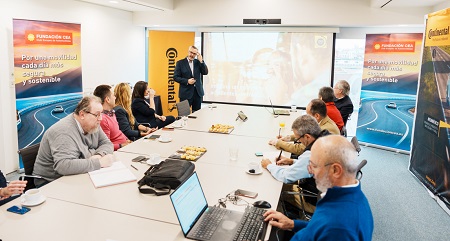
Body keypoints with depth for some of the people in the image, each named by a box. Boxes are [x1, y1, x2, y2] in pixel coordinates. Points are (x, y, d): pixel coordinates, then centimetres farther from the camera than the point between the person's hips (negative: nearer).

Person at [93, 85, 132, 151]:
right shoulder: (102, 119, -20)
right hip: (118, 150, -9)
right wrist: (122, 145, -17)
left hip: (125, 143, 9)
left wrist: (127, 140, 8)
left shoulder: (111, 112, 11)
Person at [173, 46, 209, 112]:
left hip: (198, 92, 4)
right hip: (186, 93, -3)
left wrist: (201, 61, -8)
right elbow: (175, 77, -4)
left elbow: (205, 72, 0)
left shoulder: (198, 62, 10)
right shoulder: (180, 63, 0)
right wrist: (187, 81, -16)